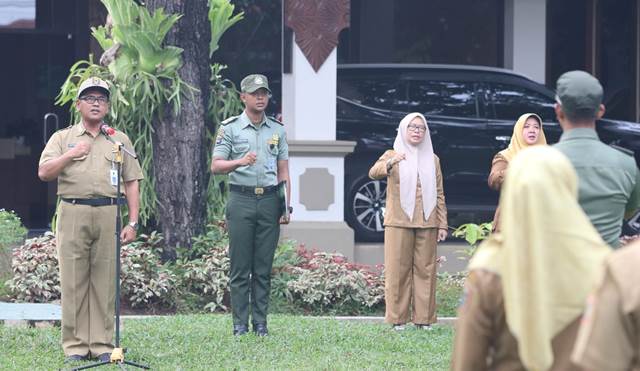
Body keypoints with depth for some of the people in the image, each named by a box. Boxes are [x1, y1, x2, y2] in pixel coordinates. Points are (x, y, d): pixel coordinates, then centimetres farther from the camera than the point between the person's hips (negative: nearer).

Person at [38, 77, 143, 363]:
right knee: (73, 281, -3)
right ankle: (75, 346, 1)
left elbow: (132, 182, 12)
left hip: (108, 214, 1)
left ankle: (102, 344, 3)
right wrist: (70, 154, -11)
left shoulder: (120, 140, 16)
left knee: (105, 282, -1)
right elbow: (44, 173, 1)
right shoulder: (63, 138, 13)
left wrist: (133, 222, 4)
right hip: (73, 214, -1)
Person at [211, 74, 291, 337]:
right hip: (241, 199, -3)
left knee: (263, 268, 4)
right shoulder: (230, 128, 3)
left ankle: (260, 323, 8)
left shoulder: (277, 130, 13)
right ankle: (240, 324, 1)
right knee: (240, 268, -2)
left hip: (269, 200, 3)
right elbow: (216, 166, -4)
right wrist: (241, 162, -22)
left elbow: (283, 171, 14)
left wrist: (287, 206, 6)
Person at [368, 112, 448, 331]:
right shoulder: (392, 156, 5)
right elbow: (373, 173, -16)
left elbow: (439, 194, 13)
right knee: (398, 271, -3)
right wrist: (389, 164, -38)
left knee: (425, 271, 2)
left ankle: (423, 318, 6)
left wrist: (442, 224, 5)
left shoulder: (432, 160, 15)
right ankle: (398, 318, 0)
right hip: (399, 223, -3)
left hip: (426, 224, 3)